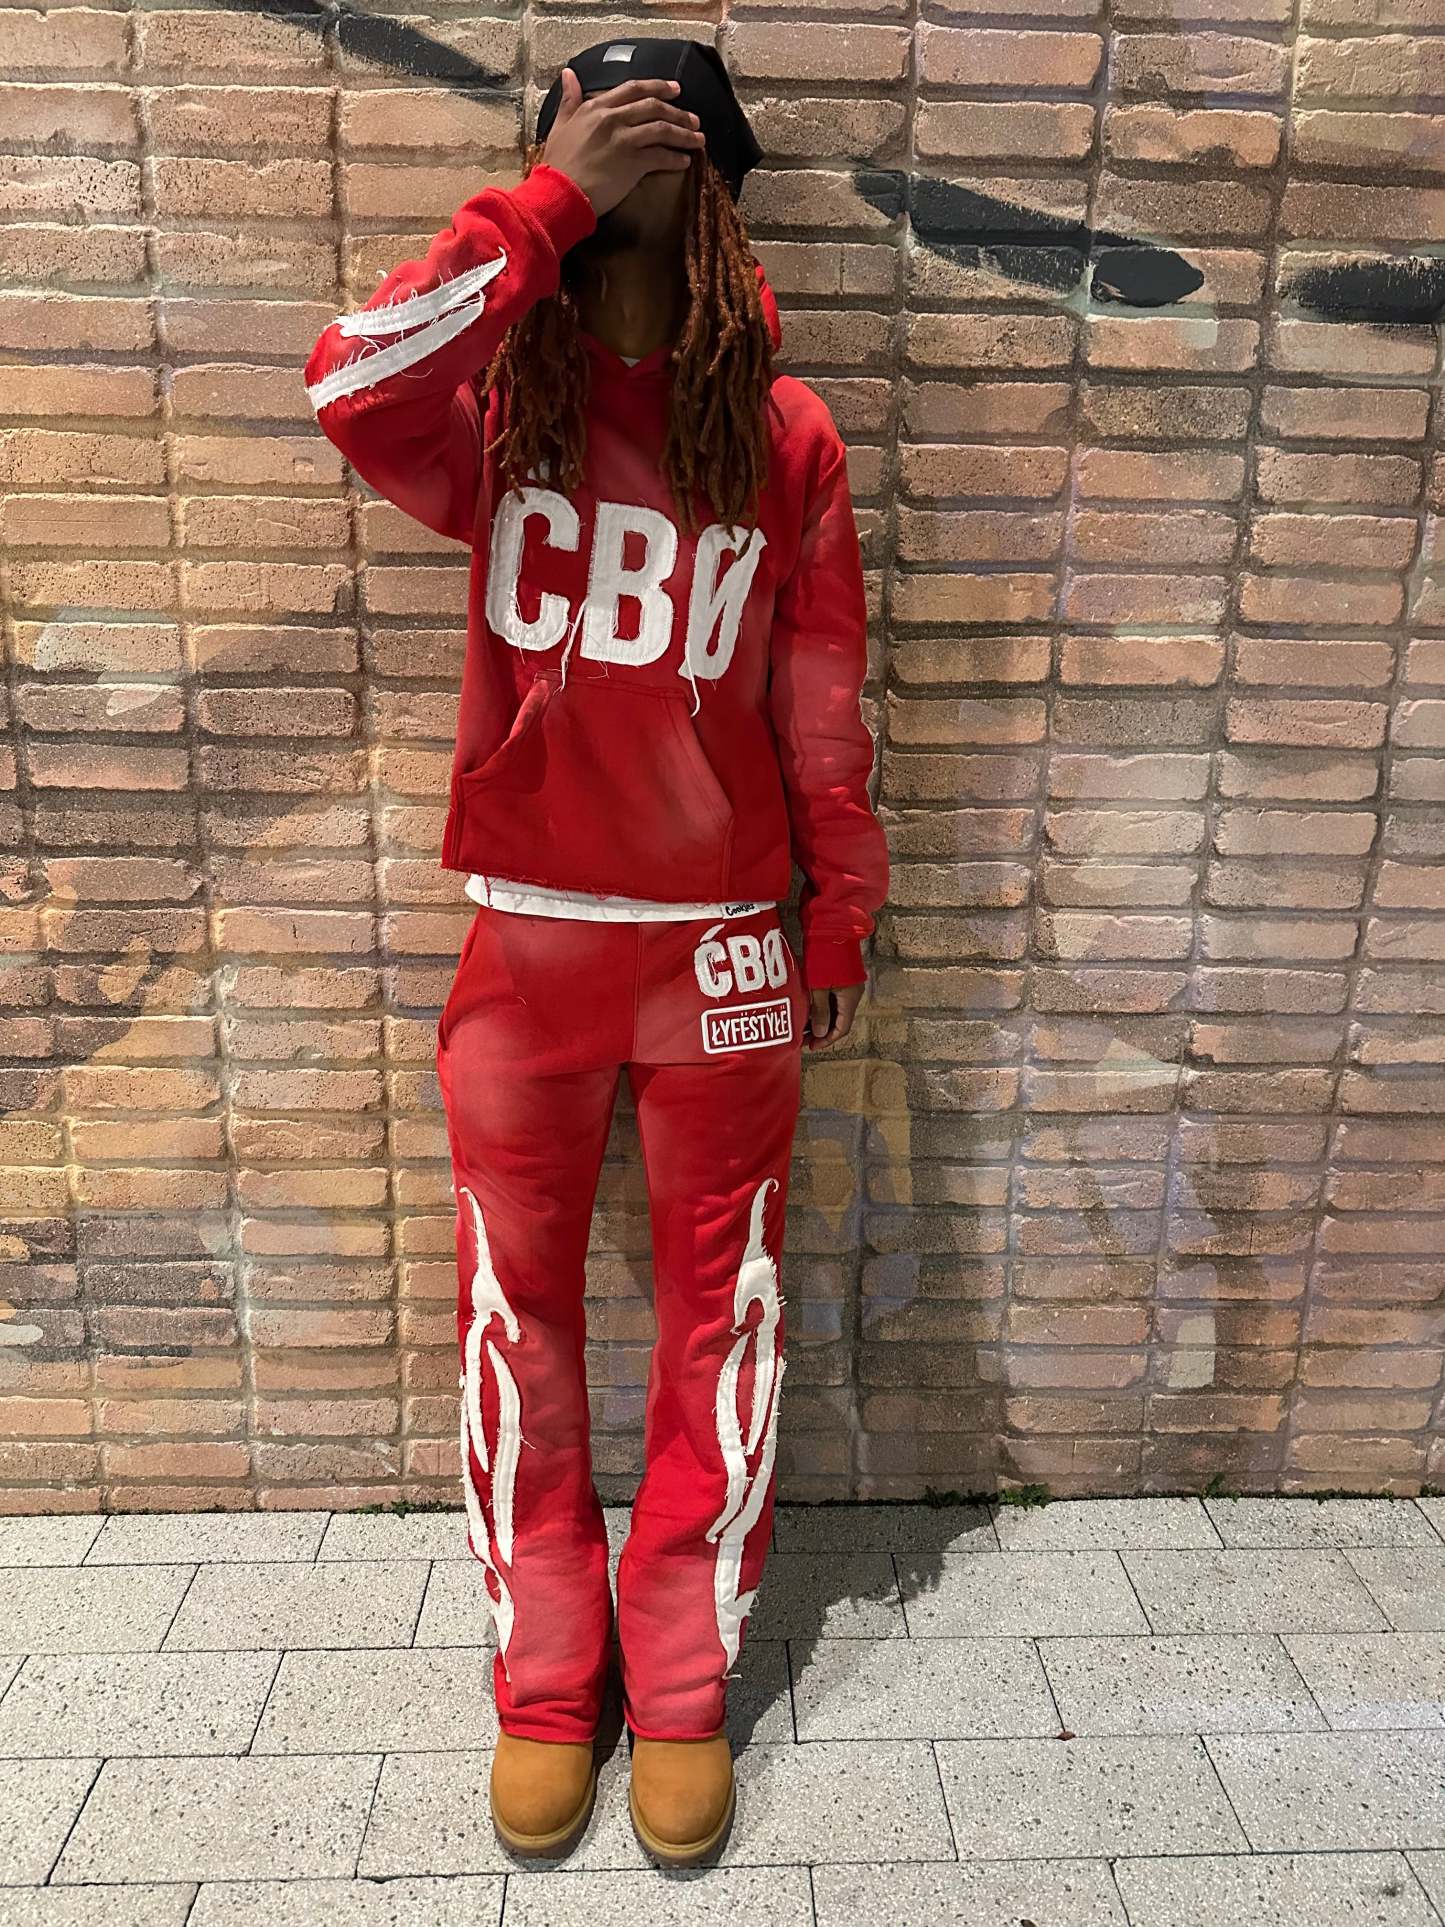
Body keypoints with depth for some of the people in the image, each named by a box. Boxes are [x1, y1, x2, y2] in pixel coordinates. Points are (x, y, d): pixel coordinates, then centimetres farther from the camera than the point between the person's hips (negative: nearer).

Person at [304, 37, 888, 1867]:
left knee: (720, 1324, 9)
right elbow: (351, 383, -21)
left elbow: (823, 691, 4)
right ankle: (545, 1679, 33)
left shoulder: (785, 432, 2)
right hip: (528, 941, 1)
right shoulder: (500, 402, 2)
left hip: (722, 947, 0)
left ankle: (681, 1684, 32)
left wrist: (842, 910, 6)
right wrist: (552, 199, -17)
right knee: (519, 1319, 10)